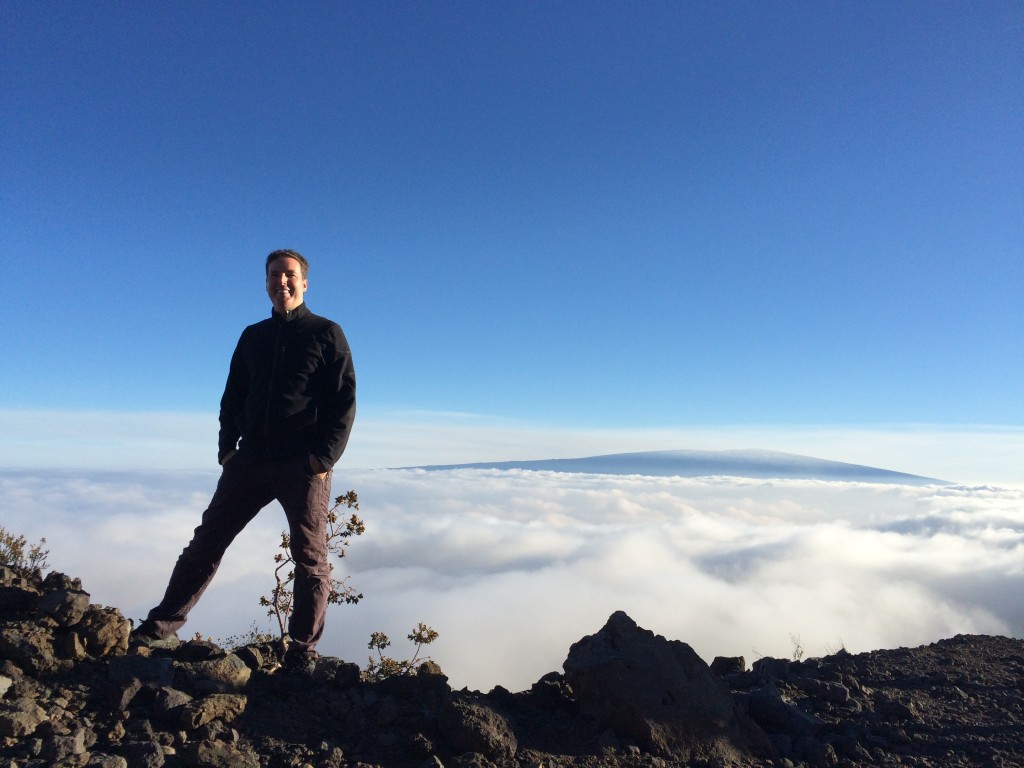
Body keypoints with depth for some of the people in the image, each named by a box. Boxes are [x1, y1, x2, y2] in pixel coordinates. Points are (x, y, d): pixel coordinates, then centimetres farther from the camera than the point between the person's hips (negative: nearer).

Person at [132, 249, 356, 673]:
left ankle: (302, 656, 10)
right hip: (249, 462, 5)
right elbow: (232, 397, 19)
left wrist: (325, 457, -14)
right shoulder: (252, 337, 16)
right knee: (206, 541, 7)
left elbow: (344, 402, -5)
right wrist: (227, 447, 5)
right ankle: (161, 627, 19)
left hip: (303, 465, -4)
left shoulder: (327, 334, 2)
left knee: (310, 559, 1)